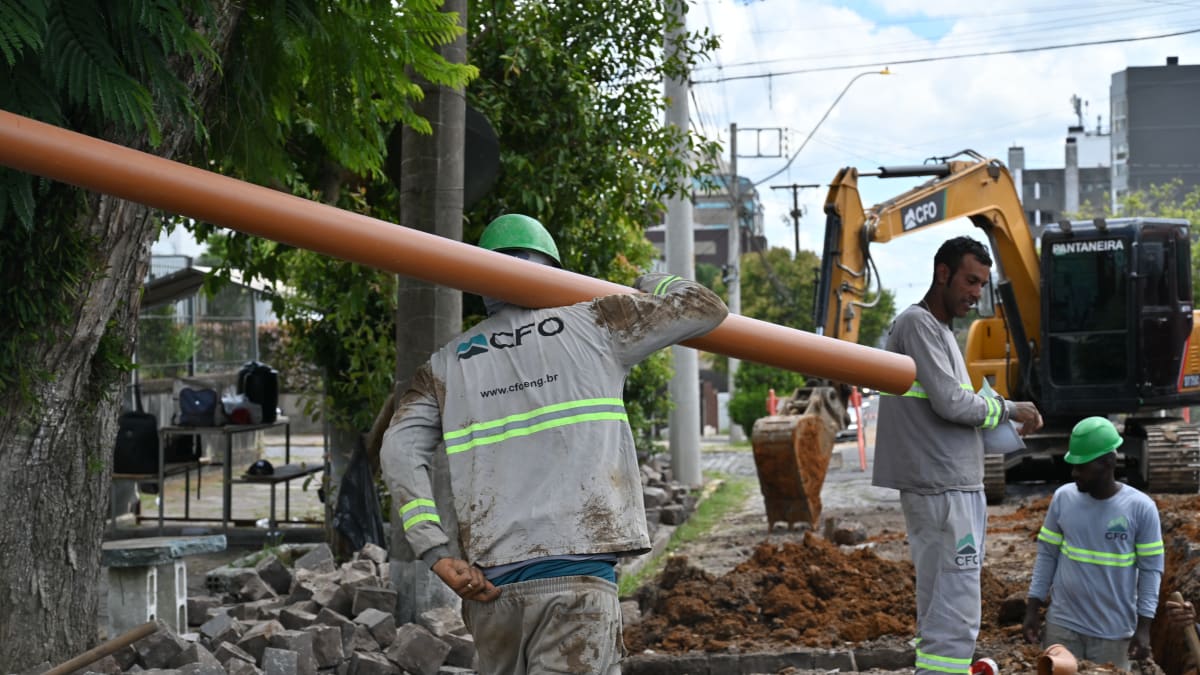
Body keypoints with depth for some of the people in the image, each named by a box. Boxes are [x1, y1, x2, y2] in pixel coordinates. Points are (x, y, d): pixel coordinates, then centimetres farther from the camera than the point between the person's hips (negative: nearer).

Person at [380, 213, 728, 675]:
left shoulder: (447, 364, 16)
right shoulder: (591, 325, 10)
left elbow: (400, 450, 1)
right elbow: (705, 308, 17)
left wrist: (436, 554, -4)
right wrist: (655, 286, 38)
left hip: (490, 580, 4)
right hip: (576, 573, -3)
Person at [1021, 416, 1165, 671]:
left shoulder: (1141, 507, -7)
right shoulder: (1063, 497, -1)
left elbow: (1151, 569, -3)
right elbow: (1047, 555, 6)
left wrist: (1144, 626, -7)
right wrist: (1033, 608, 3)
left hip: (1114, 631, -2)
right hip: (1062, 624, 2)